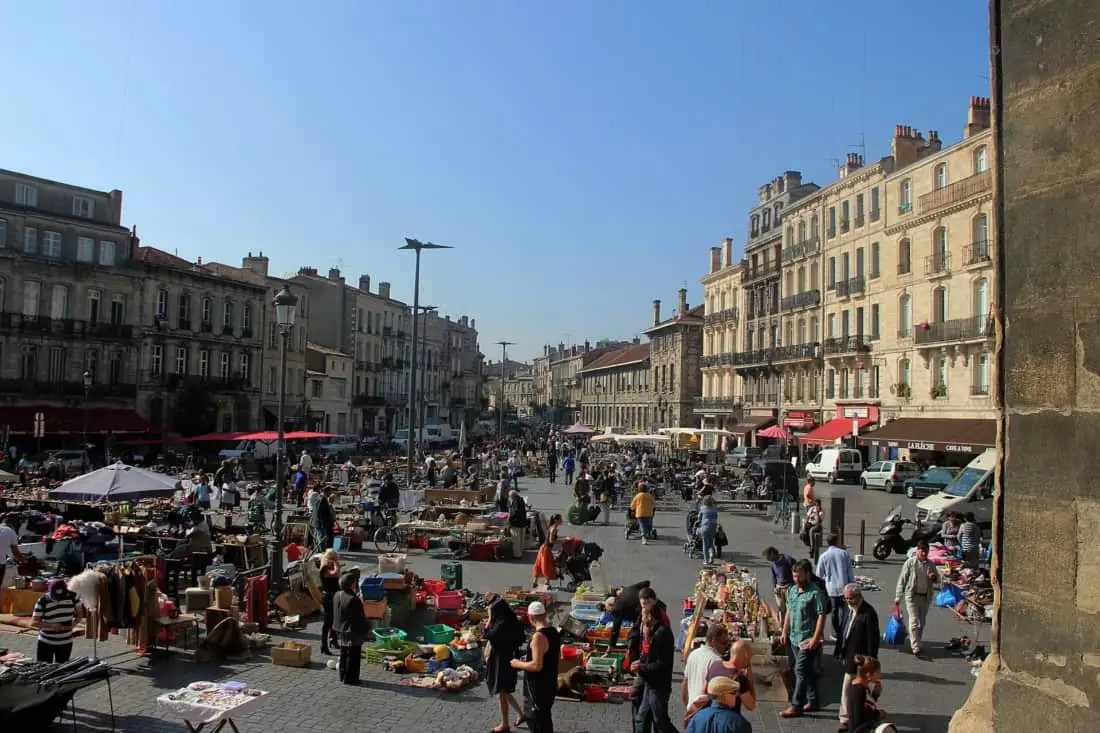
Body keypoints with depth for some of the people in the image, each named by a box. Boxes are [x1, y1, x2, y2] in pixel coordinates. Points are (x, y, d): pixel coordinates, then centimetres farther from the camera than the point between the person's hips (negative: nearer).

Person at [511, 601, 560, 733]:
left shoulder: (538, 636, -25)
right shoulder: (554, 631, 3)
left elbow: (536, 666, -28)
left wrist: (518, 664, -12)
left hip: (539, 688, -9)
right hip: (550, 684, 9)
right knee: (544, 718, 22)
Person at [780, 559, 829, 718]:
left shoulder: (816, 593, -15)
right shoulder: (792, 590, 8)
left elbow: (821, 616, -17)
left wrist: (816, 638, -21)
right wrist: (784, 632, 13)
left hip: (808, 640, -7)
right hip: (794, 638, 7)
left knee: (801, 671, -6)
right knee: (807, 671, 17)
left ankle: (796, 706, 0)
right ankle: (812, 701, 28)